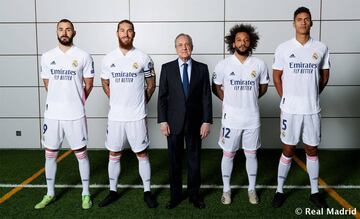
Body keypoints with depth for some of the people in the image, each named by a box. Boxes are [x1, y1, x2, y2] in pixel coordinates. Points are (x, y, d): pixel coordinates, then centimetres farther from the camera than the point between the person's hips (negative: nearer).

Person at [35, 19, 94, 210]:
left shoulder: (84, 57, -4)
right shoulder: (47, 57, 5)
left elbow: (88, 84, 4)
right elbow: (47, 84, 13)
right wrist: (61, 101, 12)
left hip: (75, 115, -3)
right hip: (52, 114, 3)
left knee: (81, 153, 6)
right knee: (50, 154, 11)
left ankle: (86, 194, 20)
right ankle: (50, 193, 28)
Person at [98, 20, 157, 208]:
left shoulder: (143, 58, -4)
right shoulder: (108, 58, 3)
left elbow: (151, 85, 6)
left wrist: (141, 102, 6)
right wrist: (117, 101, 11)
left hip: (137, 116, -2)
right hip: (115, 116, 2)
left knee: (142, 154, 6)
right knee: (114, 154, 11)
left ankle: (147, 192, 19)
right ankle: (113, 191, 26)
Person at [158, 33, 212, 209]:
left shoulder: (202, 68, 3)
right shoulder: (167, 68, 2)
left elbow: (206, 97, 0)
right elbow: (162, 97, 1)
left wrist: (207, 121, -5)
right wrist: (162, 121, -5)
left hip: (195, 122, 0)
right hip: (174, 122, 0)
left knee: (194, 160, 9)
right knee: (174, 160, 9)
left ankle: (194, 194, 25)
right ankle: (175, 195, 24)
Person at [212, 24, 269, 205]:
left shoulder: (259, 64, -3)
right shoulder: (224, 65, -6)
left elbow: (263, 87, 12)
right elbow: (216, 87, 7)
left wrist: (249, 99, 9)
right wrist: (229, 101, 6)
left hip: (252, 118, 1)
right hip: (230, 118, -1)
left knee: (251, 154, 11)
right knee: (228, 154, 9)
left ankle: (252, 189, 29)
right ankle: (226, 190, 26)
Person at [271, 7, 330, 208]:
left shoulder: (321, 48, 1)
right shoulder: (283, 48, -2)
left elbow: (325, 77, 12)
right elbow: (277, 78, 4)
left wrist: (311, 95, 11)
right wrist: (286, 99, 3)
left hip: (312, 109, 2)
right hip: (290, 109, -1)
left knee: (312, 150, 11)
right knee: (288, 150, 6)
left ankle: (315, 192, 26)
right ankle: (280, 190, 20)